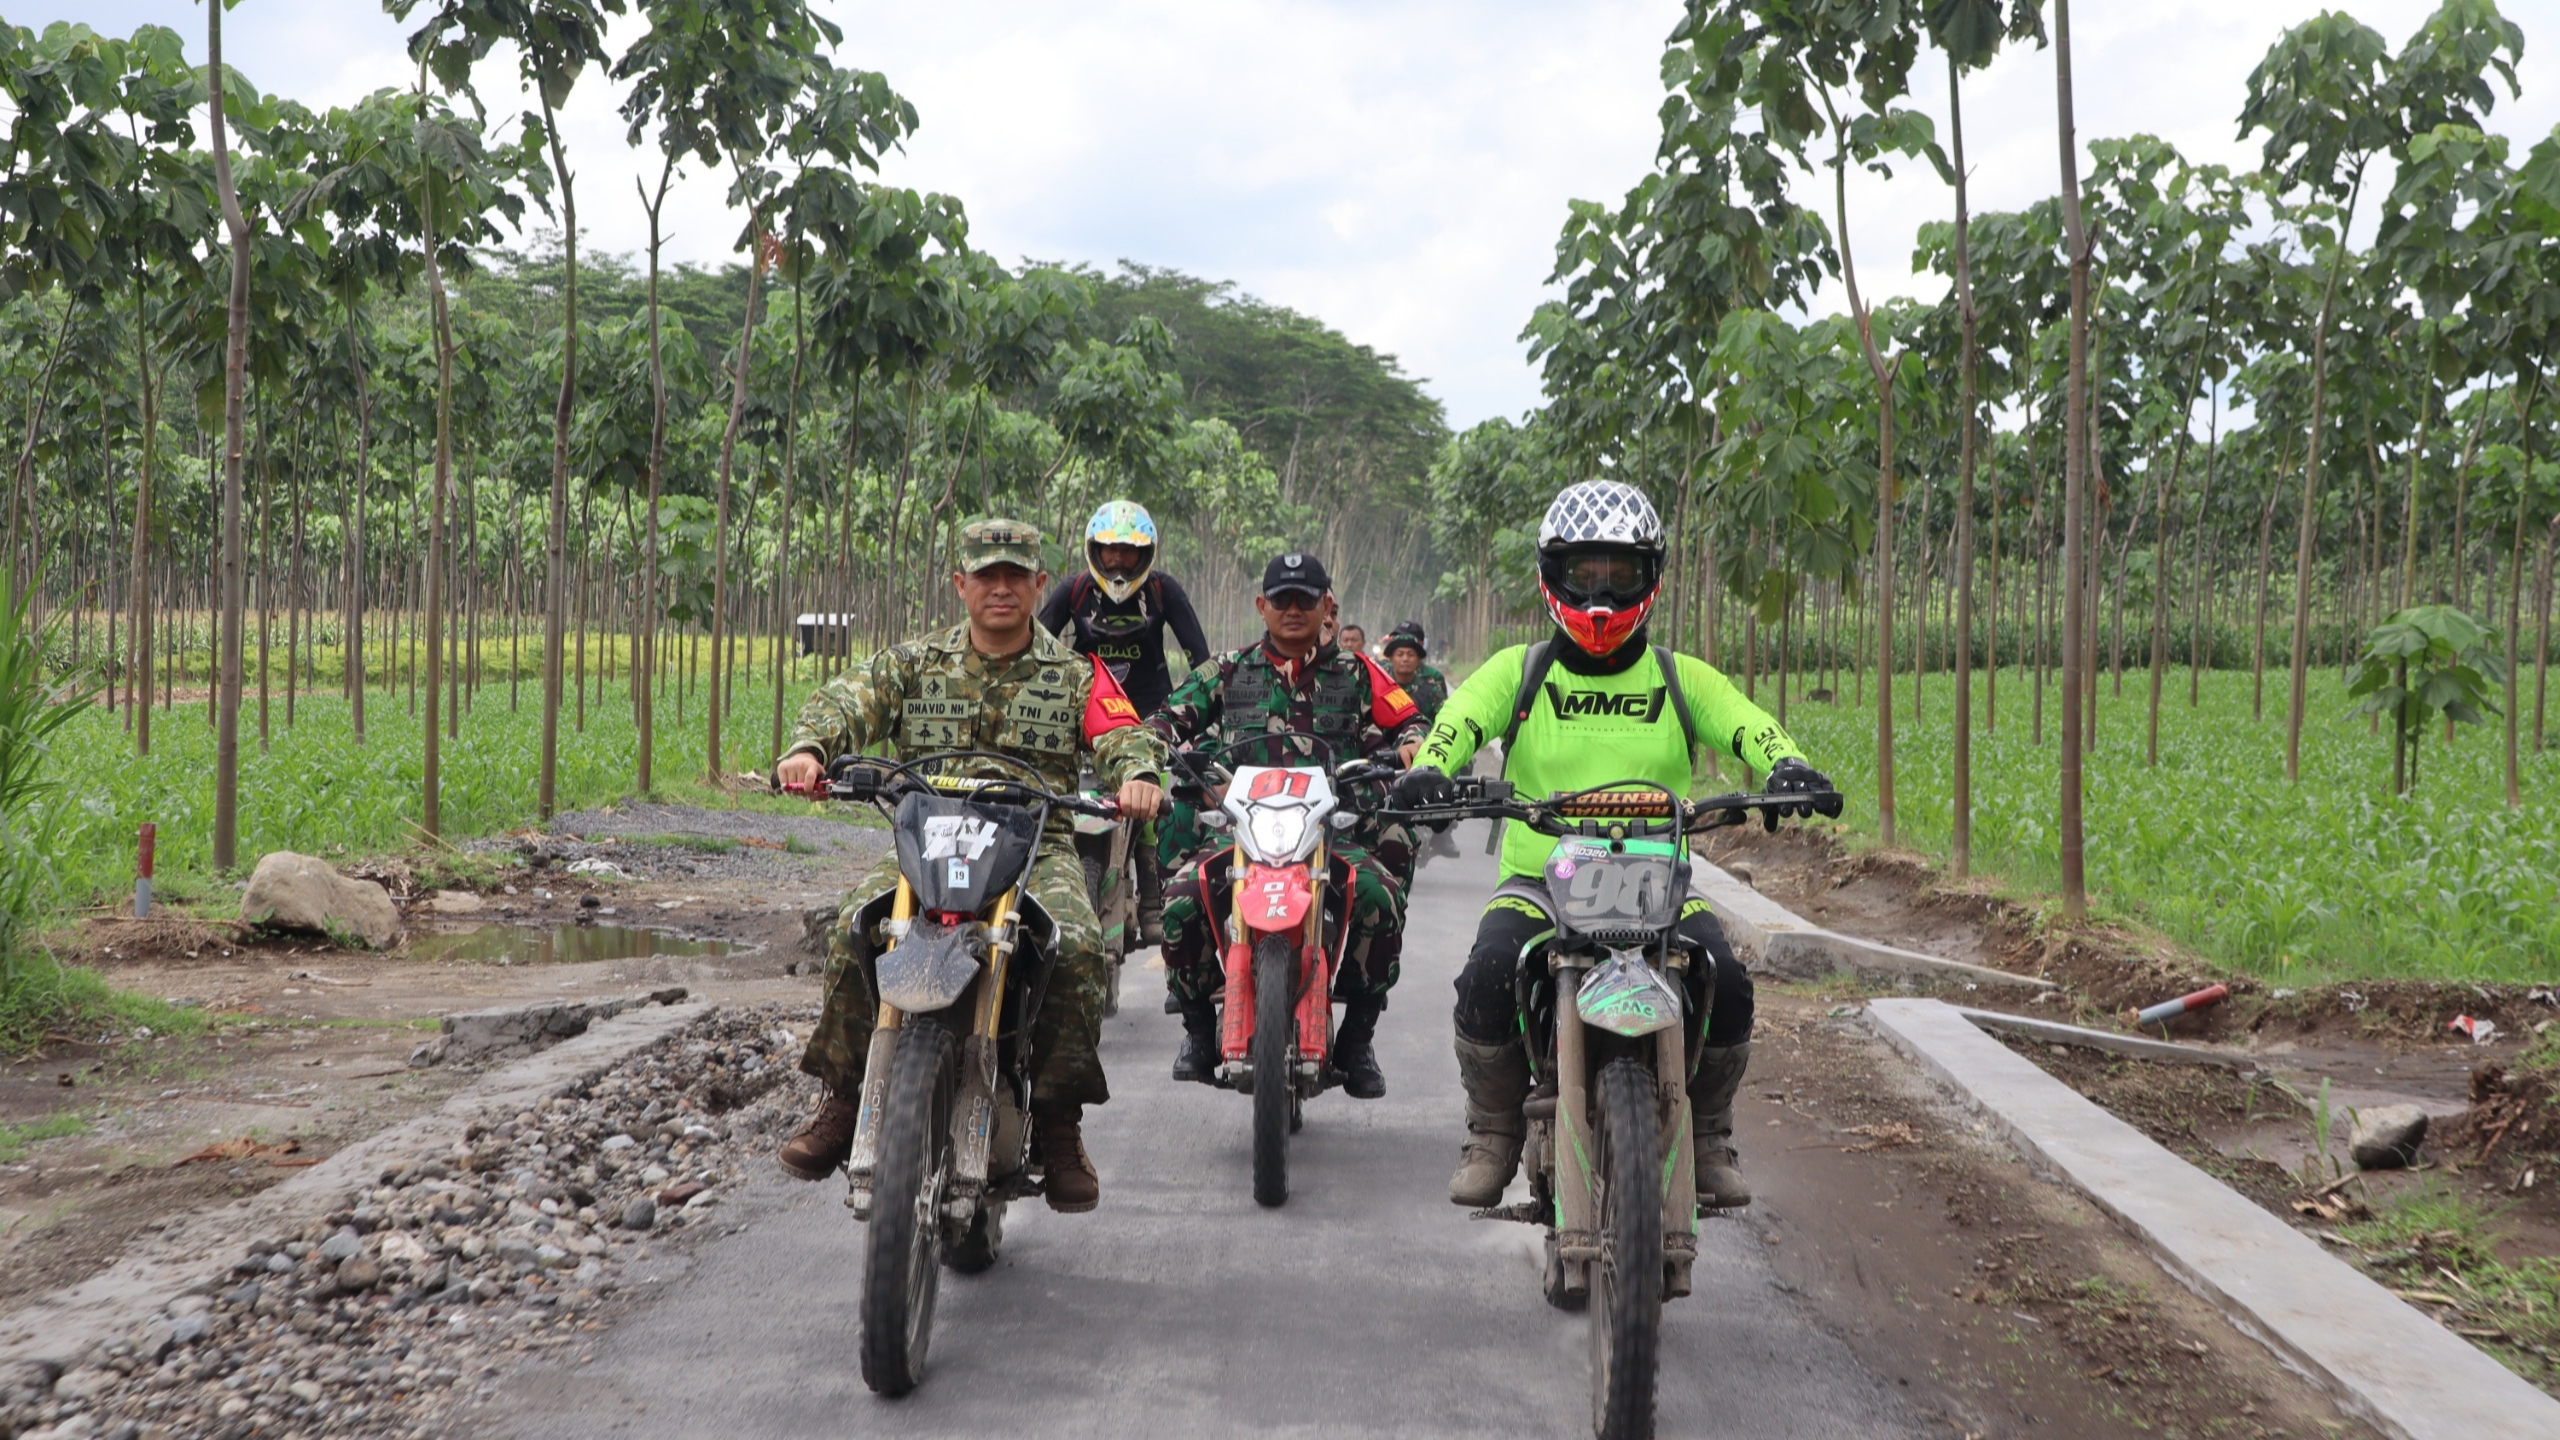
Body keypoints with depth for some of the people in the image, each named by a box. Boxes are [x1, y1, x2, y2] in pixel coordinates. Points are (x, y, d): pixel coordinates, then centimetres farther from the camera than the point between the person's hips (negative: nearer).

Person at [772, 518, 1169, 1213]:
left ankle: (1059, 1125, -14)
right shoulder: (914, 664, 14)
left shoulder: (1077, 674, 13)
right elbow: (847, 699, -2)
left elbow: (1123, 731, -2)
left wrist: (1139, 773, -28)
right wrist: (808, 747, -26)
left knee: (1076, 946, -30)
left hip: (1040, 847, -1)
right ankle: (842, 1100, -9)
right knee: (854, 931, -27)